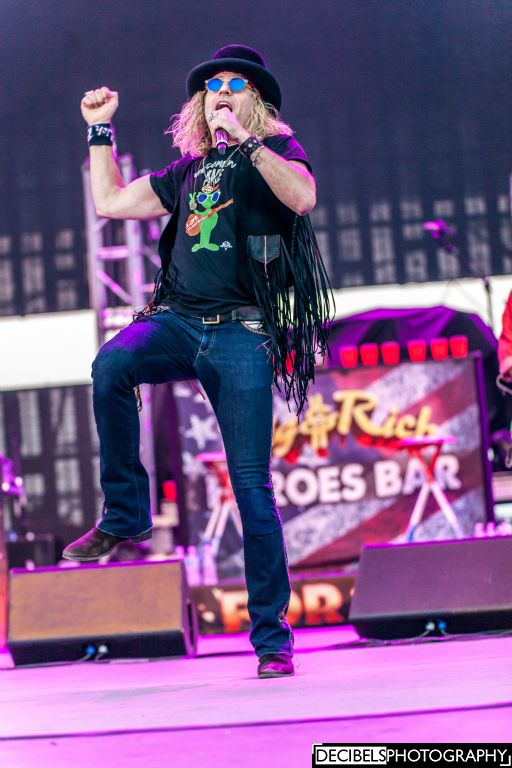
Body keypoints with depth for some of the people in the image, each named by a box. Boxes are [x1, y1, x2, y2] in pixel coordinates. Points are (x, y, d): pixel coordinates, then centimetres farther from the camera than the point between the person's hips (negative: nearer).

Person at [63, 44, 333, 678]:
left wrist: (246, 139, -20)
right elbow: (110, 202, 24)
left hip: (242, 333, -4)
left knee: (251, 486, -7)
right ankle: (124, 515, -18)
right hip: (178, 321, 4)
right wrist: (100, 131, 23)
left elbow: (303, 197, -15)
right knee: (110, 365, -31)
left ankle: (272, 638, -1)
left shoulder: (277, 150, 8)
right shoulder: (189, 169, 23)